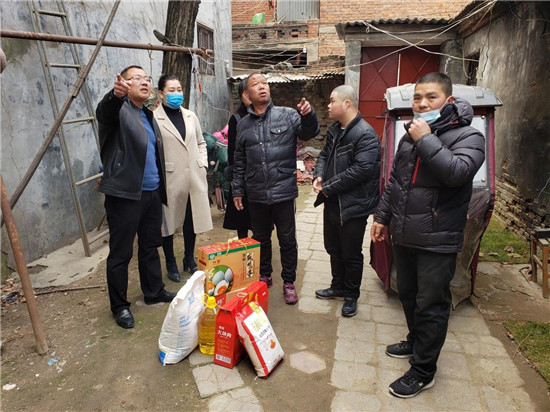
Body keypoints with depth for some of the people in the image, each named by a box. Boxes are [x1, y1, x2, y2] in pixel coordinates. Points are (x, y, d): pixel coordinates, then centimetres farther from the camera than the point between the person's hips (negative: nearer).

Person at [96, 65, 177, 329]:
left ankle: (154, 292, 34)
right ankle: (119, 306, 18)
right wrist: (116, 94, -54)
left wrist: (161, 189, 17)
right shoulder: (118, 110, -6)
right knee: (121, 253, 3)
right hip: (125, 195, -8)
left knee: (150, 247, 18)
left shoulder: (148, 115, 19)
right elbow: (104, 112, -32)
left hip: (151, 193, 8)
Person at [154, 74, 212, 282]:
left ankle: (190, 259, 33)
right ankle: (171, 264, 26)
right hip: (170, 179, -5)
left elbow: (201, 143, 19)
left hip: (193, 178, 5)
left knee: (191, 220, 13)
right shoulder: (154, 118, -7)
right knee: (168, 221, 8)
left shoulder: (190, 116, 12)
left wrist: (203, 164, 8)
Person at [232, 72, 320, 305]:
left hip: (284, 192, -3)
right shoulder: (243, 125, 8)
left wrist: (308, 115, -31)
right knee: (260, 239, 17)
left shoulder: (287, 116, -2)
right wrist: (237, 190, 11)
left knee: (288, 240, 7)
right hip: (256, 195, 3)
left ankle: (289, 282, 25)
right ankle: (264, 276, 37)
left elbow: (310, 132, -10)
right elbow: (239, 161, 12)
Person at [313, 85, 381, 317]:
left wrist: (328, 187, -21)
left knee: (351, 254, 7)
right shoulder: (334, 130, 10)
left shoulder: (365, 134, -19)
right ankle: (338, 287, 41)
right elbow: (324, 155, 16)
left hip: (352, 206, -9)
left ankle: (351, 296, 27)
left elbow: (361, 170, -27)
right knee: (333, 248, 21)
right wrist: (318, 176, -5)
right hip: (332, 202, 9)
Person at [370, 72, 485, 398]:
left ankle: (424, 371, 19)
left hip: (437, 242, -7)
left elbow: (457, 172, -29)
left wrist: (426, 140, -22)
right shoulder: (410, 136, 12)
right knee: (408, 295, 21)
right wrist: (382, 216, 17)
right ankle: (416, 342, 43)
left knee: (431, 305, 3)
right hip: (404, 236, 7)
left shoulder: (467, 136, -9)